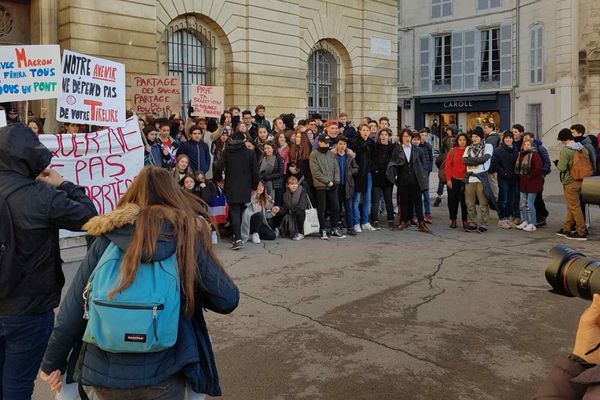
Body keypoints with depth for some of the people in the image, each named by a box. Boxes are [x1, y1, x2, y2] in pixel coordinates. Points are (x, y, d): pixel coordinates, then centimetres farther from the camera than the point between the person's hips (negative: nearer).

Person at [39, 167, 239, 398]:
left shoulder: (107, 239, -3)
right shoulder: (188, 236, -6)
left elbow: (71, 311, -2)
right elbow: (227, 300, -4)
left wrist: (52, 363, 11)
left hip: (103, 372, 2)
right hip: (162, 376, -2)